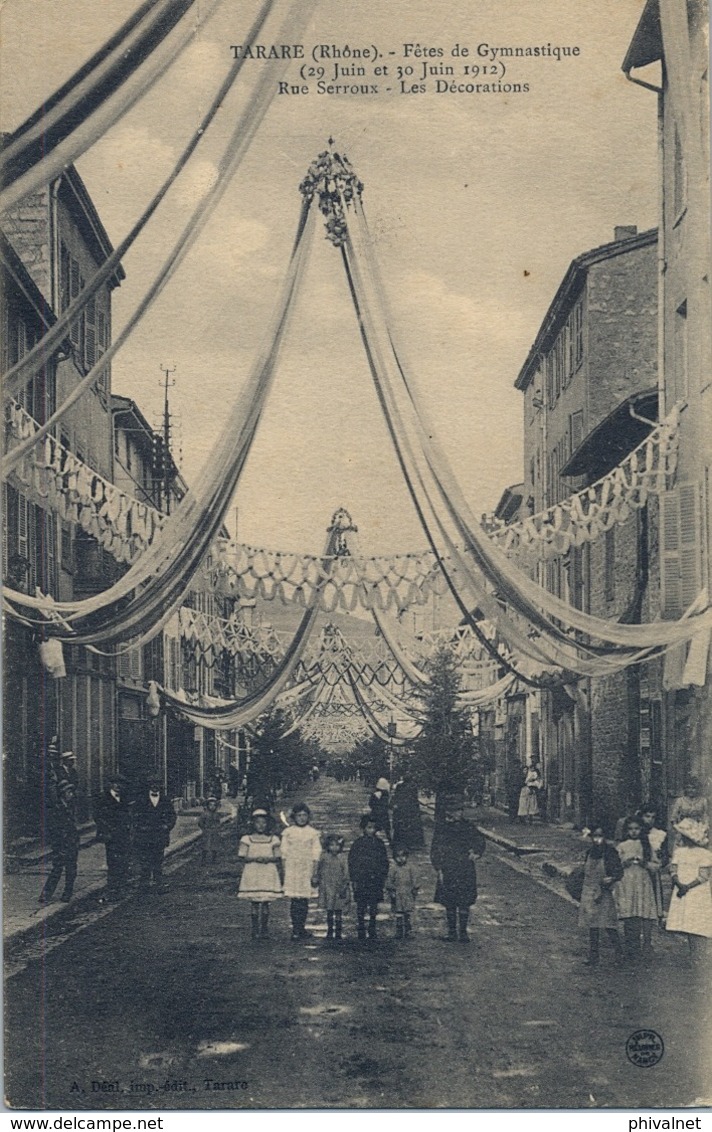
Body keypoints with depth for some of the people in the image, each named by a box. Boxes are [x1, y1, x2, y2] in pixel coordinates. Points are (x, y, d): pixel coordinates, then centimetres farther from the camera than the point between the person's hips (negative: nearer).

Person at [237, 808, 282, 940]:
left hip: (268, 874, 1)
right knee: (255, 903, -2)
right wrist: (254, 859, -15)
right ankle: (255, 930, 4)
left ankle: (264, 930, 7)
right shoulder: (247, 839, 4)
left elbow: (278, 858, 7)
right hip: (252, 874, -1)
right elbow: (242, 857, 0)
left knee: (266, 902, 0)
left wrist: (269, 859, -12)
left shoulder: (273, 839, 7)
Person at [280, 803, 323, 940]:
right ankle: (296, 930, -2)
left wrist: (314, 874, 0)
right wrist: (285, 872, 0)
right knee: (294, 901, -4)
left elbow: (315, 856, 5)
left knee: (304, 901, 1)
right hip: (292, 871, -1)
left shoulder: (313, 833, 4)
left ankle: (300, 929, 11)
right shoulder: (288, 832, 4)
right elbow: (284, 854, 6)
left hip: (307, 871, 1)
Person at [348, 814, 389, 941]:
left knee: (374, 907, 4)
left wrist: (383, 877, 5)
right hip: (361, 880, -2)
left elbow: (385, 862, 13)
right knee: (361, 907, 1)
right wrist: (354, 880, -5)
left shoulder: (379, 843, 8)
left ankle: (372, 932, 12)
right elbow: (352, 862, 0)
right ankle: (361, 932, 8)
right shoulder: (358, 843, 0)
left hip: (375, 880, 2)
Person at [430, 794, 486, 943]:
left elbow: (480, 841, 16)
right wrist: (439, 870, -5)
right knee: (449, 904, 4)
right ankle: (451, 931, 16)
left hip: (466, 872, 1)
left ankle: (463, 931, 11)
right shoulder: (441, 828, -2)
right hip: (448, 873, -1)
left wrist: (475, 853, -2)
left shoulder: (468, 827, 3)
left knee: (464, 903, 2)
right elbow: (435, 851, 0)